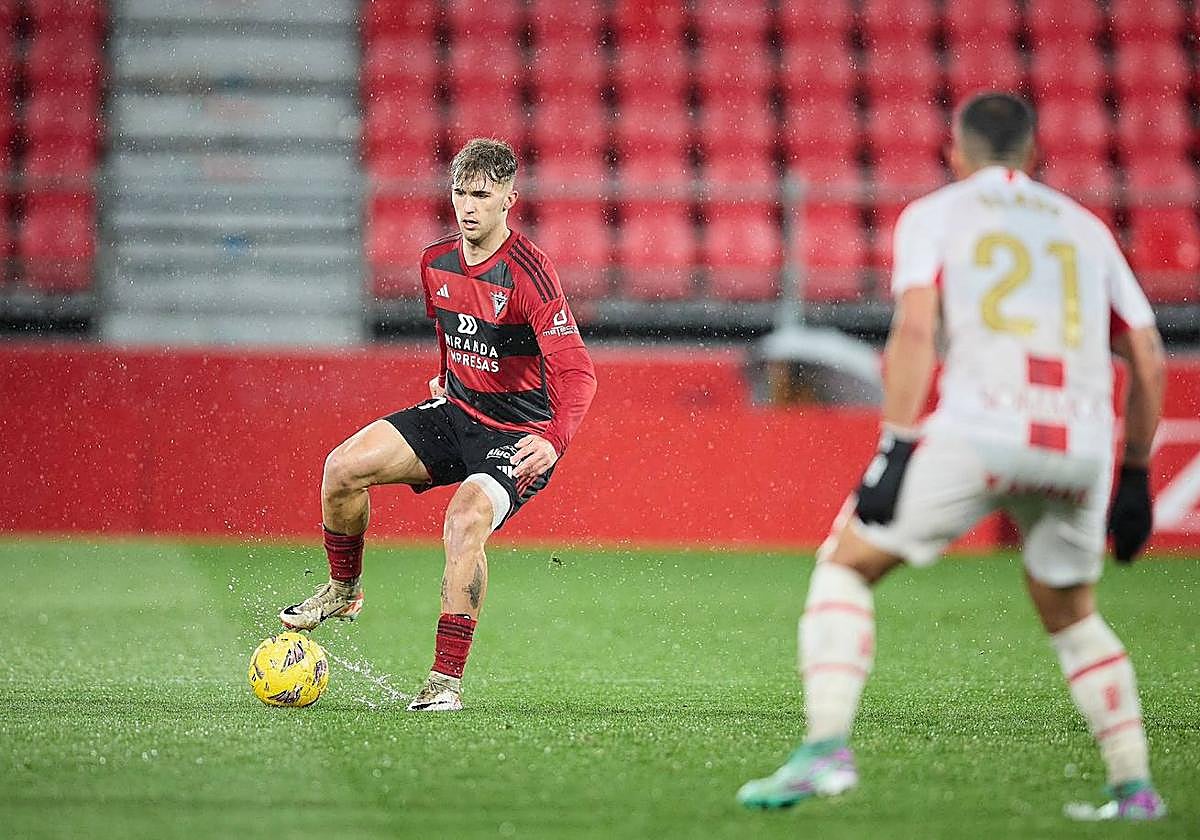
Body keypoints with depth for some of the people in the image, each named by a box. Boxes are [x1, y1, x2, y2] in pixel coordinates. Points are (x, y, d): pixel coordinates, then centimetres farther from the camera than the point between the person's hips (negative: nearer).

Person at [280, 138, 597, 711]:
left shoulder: (527, 272, -22)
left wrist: (554, 439, -45)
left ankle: (446, 680, -24)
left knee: (466, 519, -32)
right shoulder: (436, 263, 1)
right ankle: (343, 590, 15)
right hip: (456, 412, 7)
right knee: (344, 466, -11)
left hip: (517, 436, -7)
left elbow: (576, 371, -31)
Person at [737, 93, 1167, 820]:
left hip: (980, 433, -4)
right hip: (1081, 446, 4)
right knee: (1072, 616, 26)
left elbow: (915, 329, -4)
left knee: (846, 564, 9)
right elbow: (1149, 362, 19)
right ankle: (1135, 785, 19)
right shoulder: (1085, 228, 24)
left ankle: (827, 747, -8)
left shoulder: (934, 214, 14)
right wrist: (1134, 478, 26)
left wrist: (896, 452, -8)